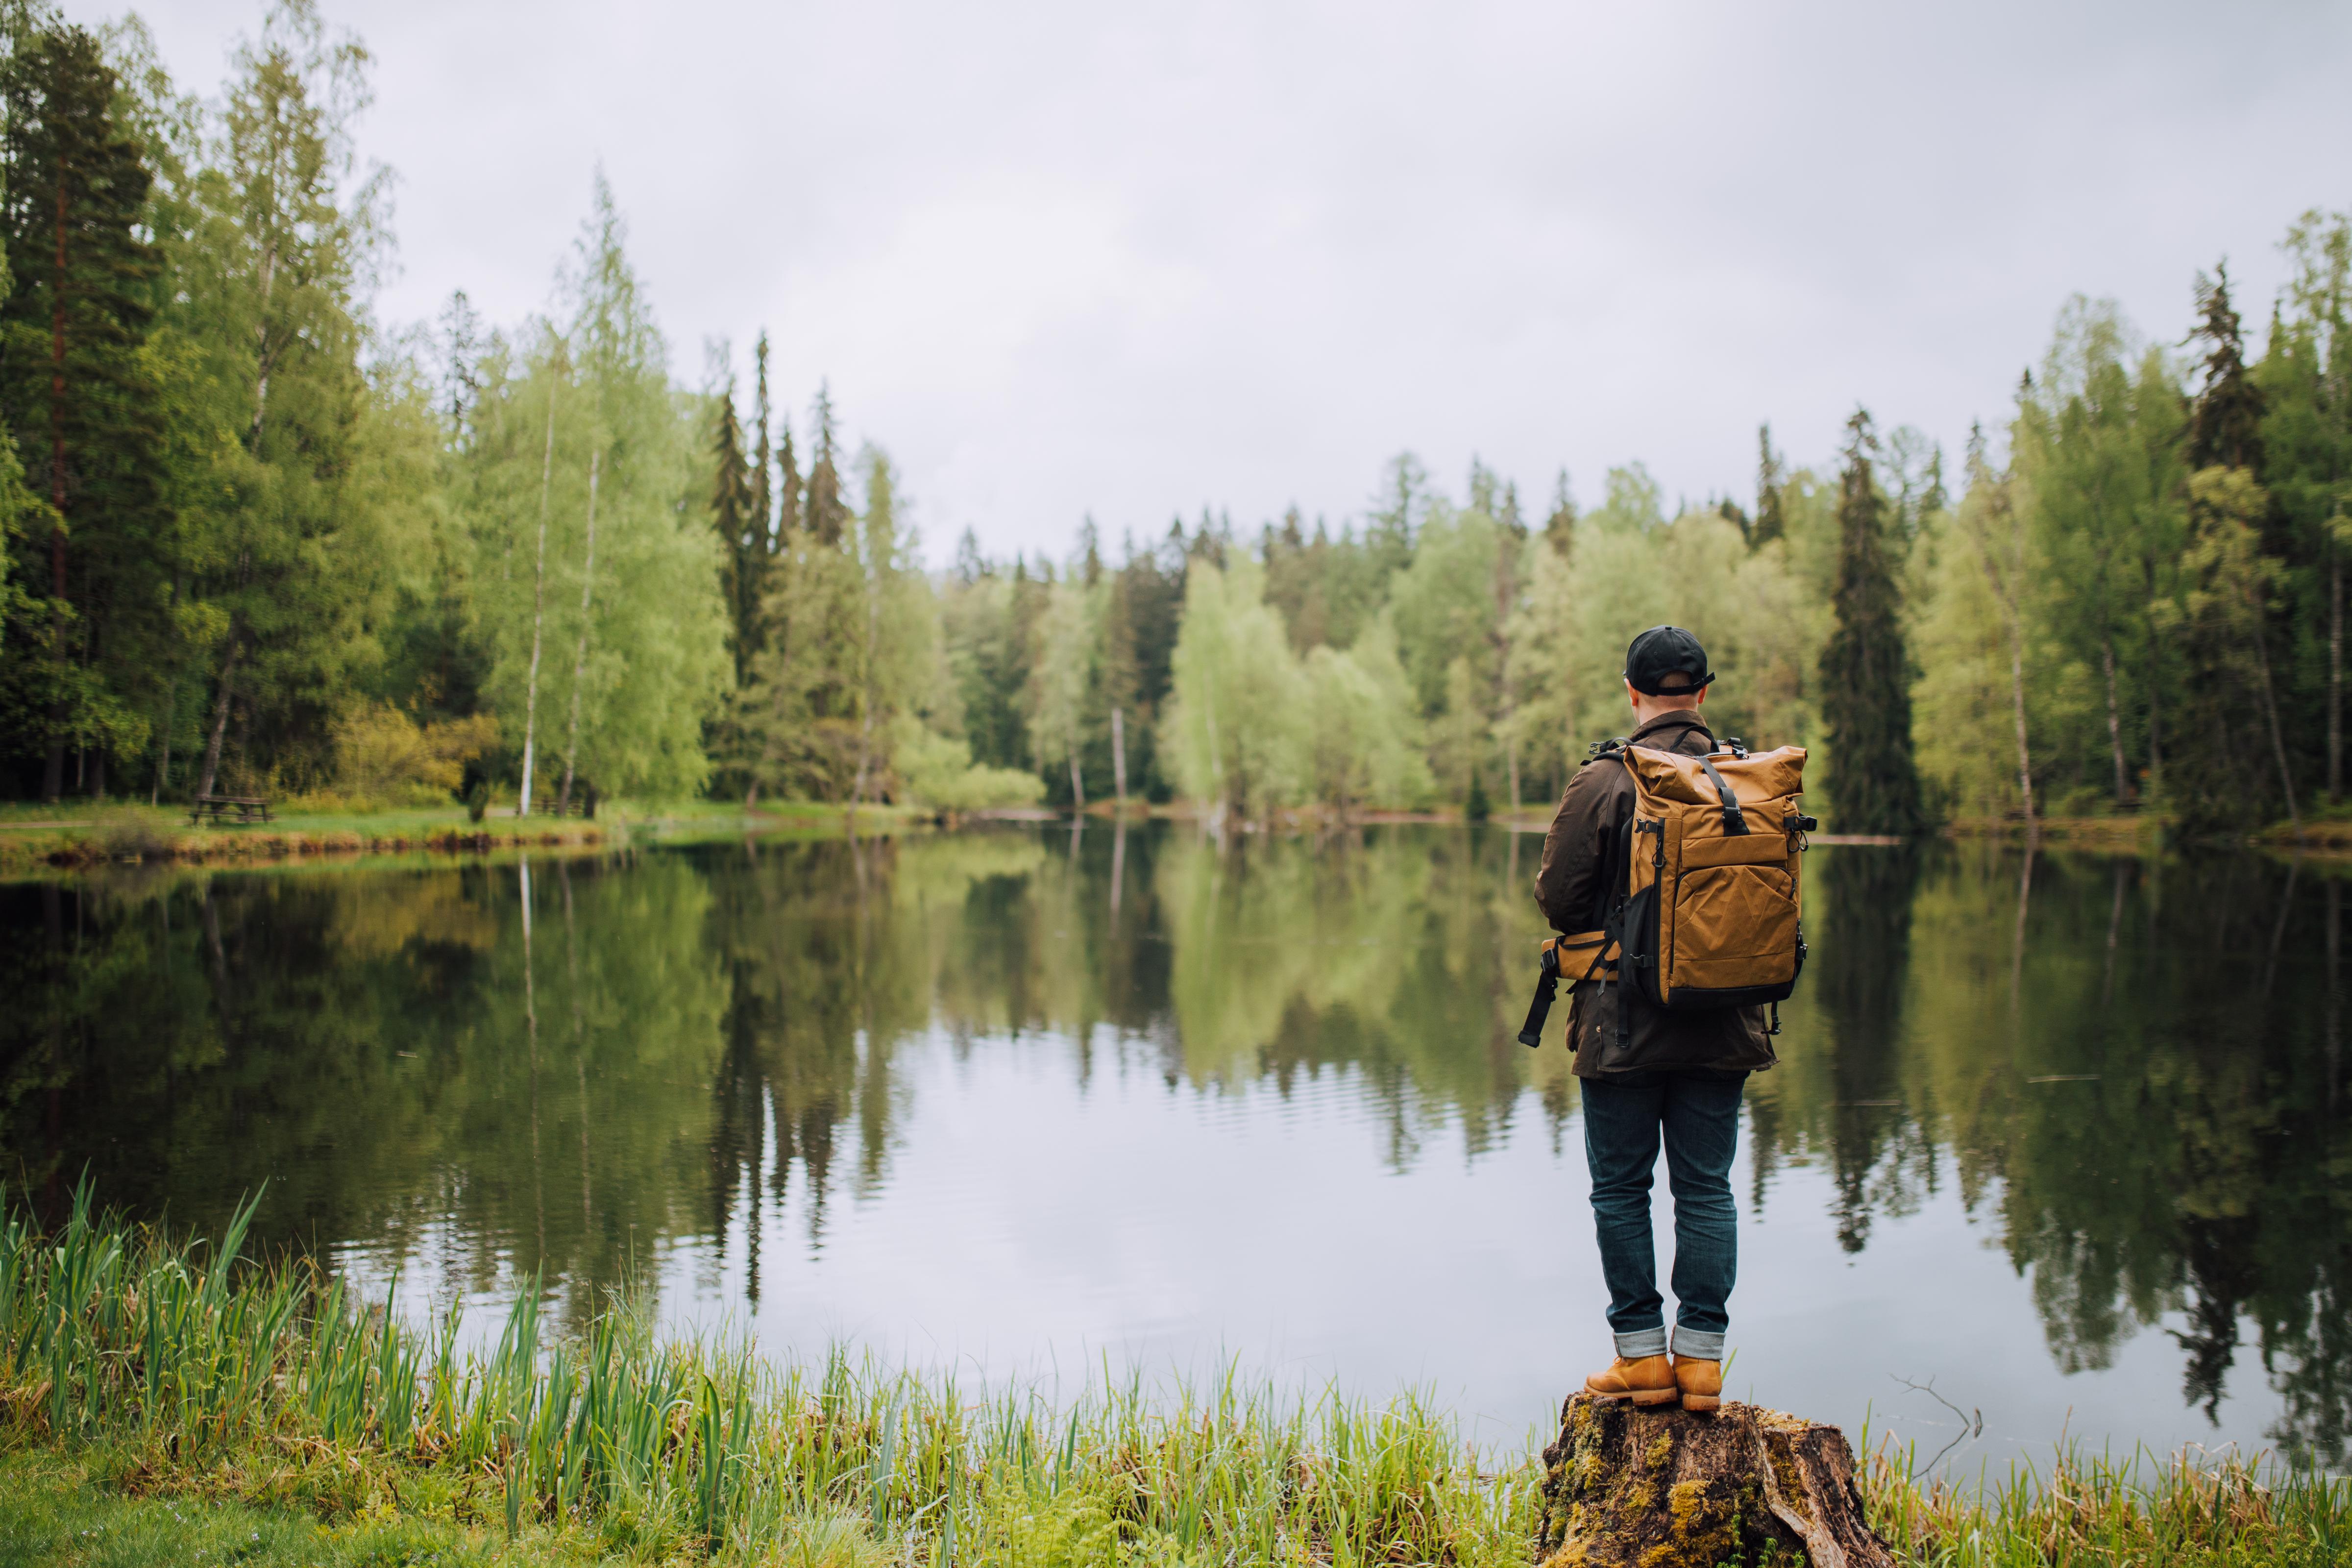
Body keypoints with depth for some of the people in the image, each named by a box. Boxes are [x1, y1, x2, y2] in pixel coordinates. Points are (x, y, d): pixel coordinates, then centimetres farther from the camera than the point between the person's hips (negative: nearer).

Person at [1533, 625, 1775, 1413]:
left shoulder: (1603, 781, -11)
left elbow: (1557, 895, -8)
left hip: (1624, 1021, -3)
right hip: (1724, 1023, 3)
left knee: (1621, 1188, 9)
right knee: (1707, 1188, 11)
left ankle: (1642, 1354, 12)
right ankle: (1702, 1356, 14)